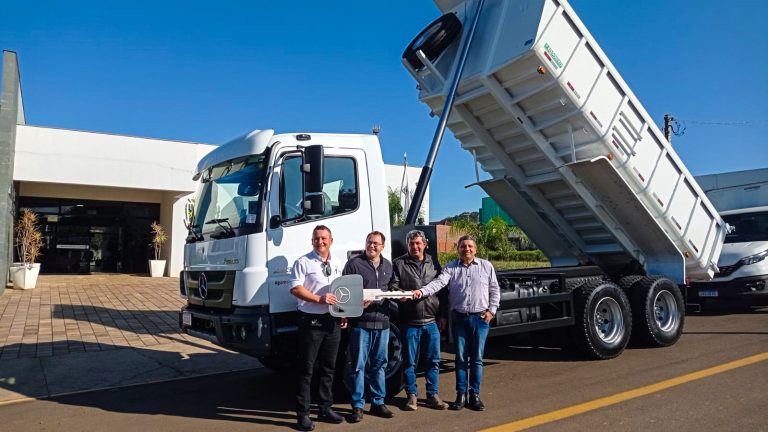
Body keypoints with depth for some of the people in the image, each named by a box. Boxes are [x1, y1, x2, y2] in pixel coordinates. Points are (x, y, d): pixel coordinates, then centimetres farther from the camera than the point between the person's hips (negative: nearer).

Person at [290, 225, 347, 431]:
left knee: (328, 367, 14)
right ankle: (302, 414, 7)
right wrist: (319, 299, -22)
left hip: (333, 320, 6)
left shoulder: (338, 263, 11)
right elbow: (295, 288, -14)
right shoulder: (303, 262, -6)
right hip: (311, 320, -6)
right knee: (306, 368, -1)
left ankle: (325, 408, 25)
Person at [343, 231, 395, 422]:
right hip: (360, 322, -5)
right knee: (358, 365, 1)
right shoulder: (354, 264, -3)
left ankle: (378, 402, 24)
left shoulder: (388, 266, 14)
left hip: (382, 322, 5)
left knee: (379, 364, 13)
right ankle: (357, 406, 11)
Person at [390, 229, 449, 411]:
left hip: (432, 321, 3)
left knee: (433, 360, 8)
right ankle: (412, 395, 18)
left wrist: (442, 315, 9)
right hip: (410, 321, -2)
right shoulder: (398, 263, 2)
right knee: (410, 361, 5)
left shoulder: (434, 264, 12)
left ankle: (432, 395, 21)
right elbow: (392, 285, -3)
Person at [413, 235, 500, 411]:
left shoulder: (486, 266, 4)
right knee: (461, 357, 7)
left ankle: (475, 395, 16)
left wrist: (492, 310, -2)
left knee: (476, 358, 5)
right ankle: (461, 395, 16)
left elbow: (494, 289, 8)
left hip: (480, 318, 0)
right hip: (459, 318, 0)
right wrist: (422, 292, -31)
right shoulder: (451, 267, 2)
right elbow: (438, 283, -13)